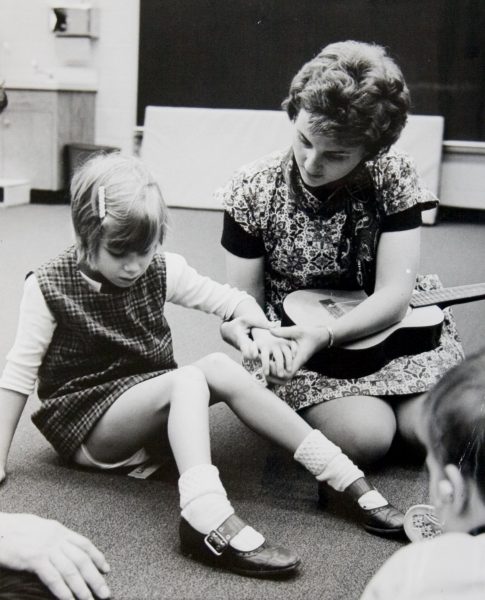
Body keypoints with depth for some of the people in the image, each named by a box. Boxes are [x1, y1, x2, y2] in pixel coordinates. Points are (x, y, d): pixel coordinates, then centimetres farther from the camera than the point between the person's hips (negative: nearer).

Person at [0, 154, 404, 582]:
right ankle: (208, 519, -50)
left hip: (150, 405, 4)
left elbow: (234, 301, 2)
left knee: (221, 368, -26)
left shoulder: (161, 270, -3)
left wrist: (255, 329, -19)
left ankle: (348, 481, -26)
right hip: (86, 422, -4)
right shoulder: (48, 288, -13)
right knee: (190, 378, -30)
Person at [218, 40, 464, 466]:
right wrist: (261, 338, -31)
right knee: (366, 437, -26)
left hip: (384, 328, 2)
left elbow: (393, 295, -16)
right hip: (293, 338, -2)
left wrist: (324, 335, -32)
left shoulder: (392, 176, -11)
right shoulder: (253, 191, -12)